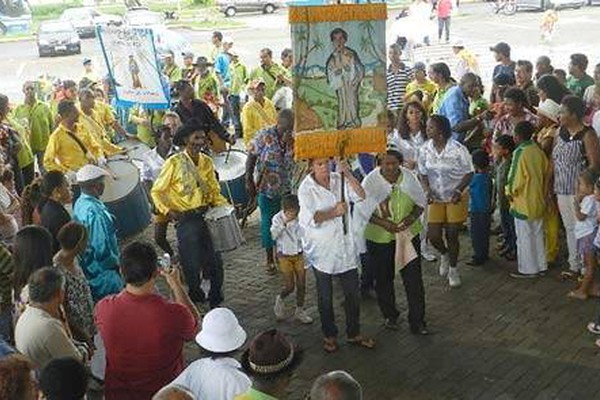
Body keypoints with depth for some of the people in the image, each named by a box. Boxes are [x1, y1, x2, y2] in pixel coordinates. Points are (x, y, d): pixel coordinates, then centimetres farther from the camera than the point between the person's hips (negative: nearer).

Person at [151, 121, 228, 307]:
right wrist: (167, 210, -18)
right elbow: (157, 192, -4)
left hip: (208, 216, 5)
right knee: (192, 265, 3)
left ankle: (215, 301, 23)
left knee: (215, 261, 6)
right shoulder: (174, 163, -8)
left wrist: (225, 206, -5)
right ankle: (195, 301, 23)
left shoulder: (206, 162, 7)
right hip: (186, 220, -4)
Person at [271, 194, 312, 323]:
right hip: (284, 256, -2)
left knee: (301, 285, 7)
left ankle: (299, 311, 24)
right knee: (289, 286, -3)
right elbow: (273, 235, -23)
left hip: (299, 255, 2)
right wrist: (284, 223, -28)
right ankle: (280, 299, 29)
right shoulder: (278, 218, -11)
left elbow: (302, 236, -9)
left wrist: (294, 222, -15)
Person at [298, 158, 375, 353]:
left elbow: (360, 196, -9)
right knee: (325, 296, 10)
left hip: (345, 246, 4)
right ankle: (329, 335, 28)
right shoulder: (306, 189, -12)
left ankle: (354, 333, 27)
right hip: (322, 250, -4)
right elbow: (310, 219, -21)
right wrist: (334, 212, -32)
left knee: (353, 292, 10)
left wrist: (349, 176, -21)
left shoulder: (339, 180, 0)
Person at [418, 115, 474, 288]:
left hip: (456, 198, -3)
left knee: (452, 235, 3)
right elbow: (423, 174, 4)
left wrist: (458, 190, -23)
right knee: (433, 235, -3)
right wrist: (427, 190, -14)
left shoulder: (458, 149, -17)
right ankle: (445, 254, 33)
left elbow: (469, 173, -9)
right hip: (435, 198, 3)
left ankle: (453, 270, 26)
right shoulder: (425, 149, -6)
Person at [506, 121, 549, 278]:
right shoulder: (539, 151, 1)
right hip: (538, 201, 7)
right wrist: (542, 193, 17)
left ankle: (528, 269, 10)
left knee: (525, 237, 3)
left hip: (523, 202, -7)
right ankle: (541, 266, 25)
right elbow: (546, 174, 7)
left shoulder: (520, 152, -19)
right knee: (538, 234, 16)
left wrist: (511, 192, -4)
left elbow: (516, 177, -19)